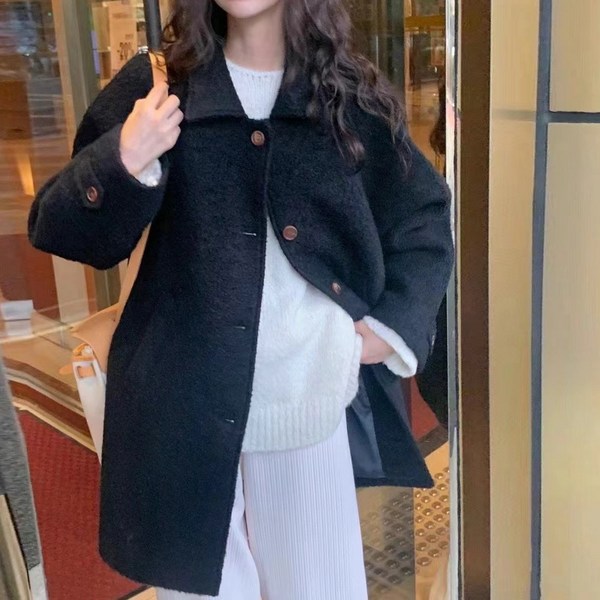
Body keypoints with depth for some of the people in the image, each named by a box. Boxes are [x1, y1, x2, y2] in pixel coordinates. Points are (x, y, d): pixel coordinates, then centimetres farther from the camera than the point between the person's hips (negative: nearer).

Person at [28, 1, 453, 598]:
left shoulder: (353, 98, 3)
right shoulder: (155, 86, 0)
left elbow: (424, 220, 14)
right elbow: (58, 230, -1)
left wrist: (395, 326, 3)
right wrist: (125, 163, -18)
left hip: (311, 402, 1)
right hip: (187, 407, -1)